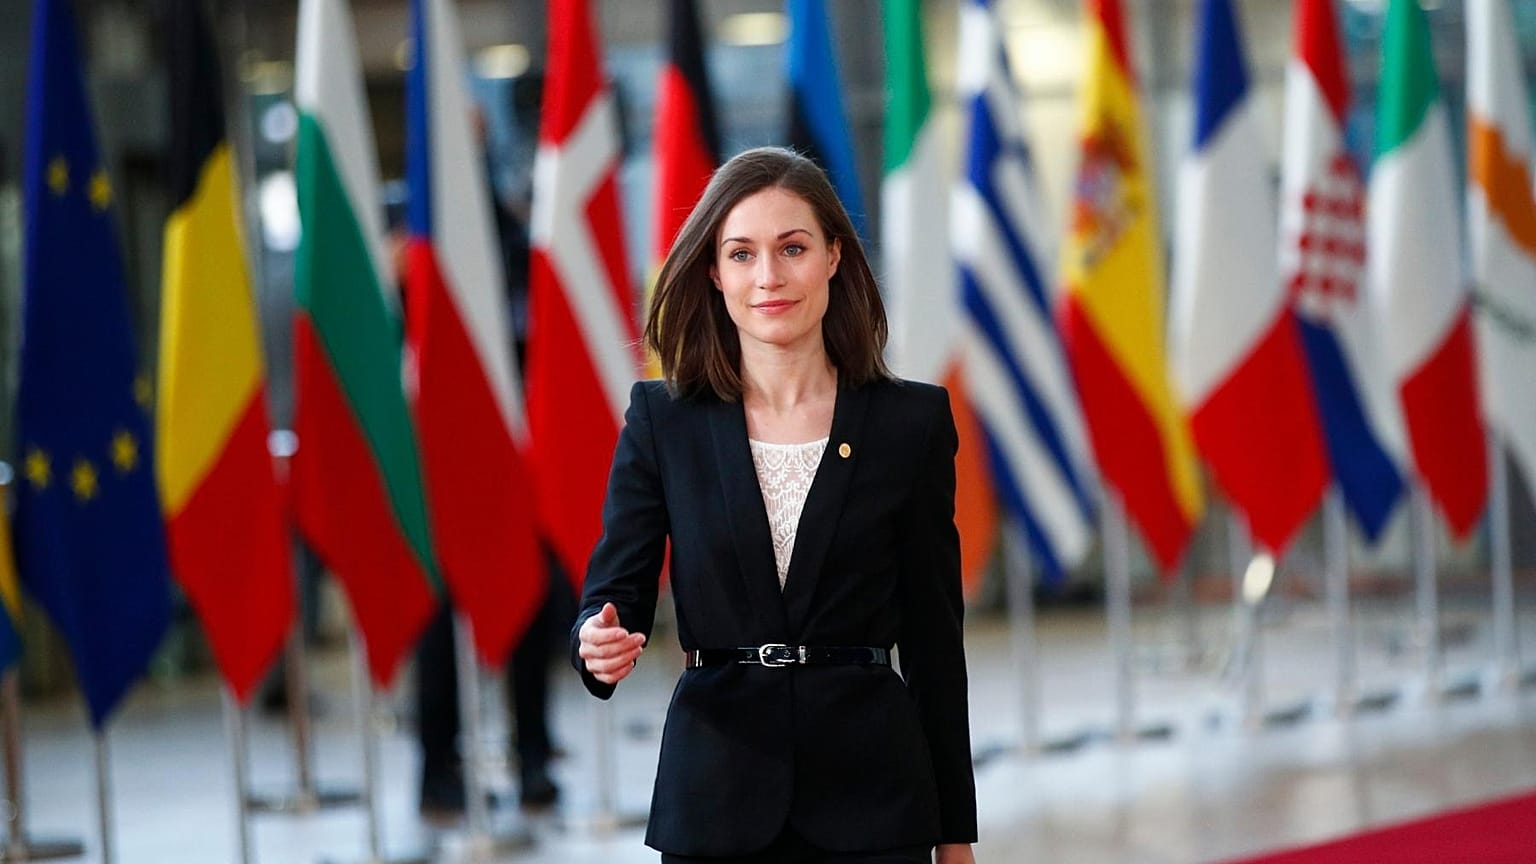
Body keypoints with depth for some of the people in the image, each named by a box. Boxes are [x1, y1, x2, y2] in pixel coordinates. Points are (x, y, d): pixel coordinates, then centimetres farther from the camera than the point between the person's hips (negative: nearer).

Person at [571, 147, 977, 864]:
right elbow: (614, 590, 0)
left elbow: (932, 631, 4)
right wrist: (601, 647, -25)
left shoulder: (911, 422, 1)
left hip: (871, 801, 0)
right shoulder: (662, 419, 2)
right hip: (716, 797, 1)